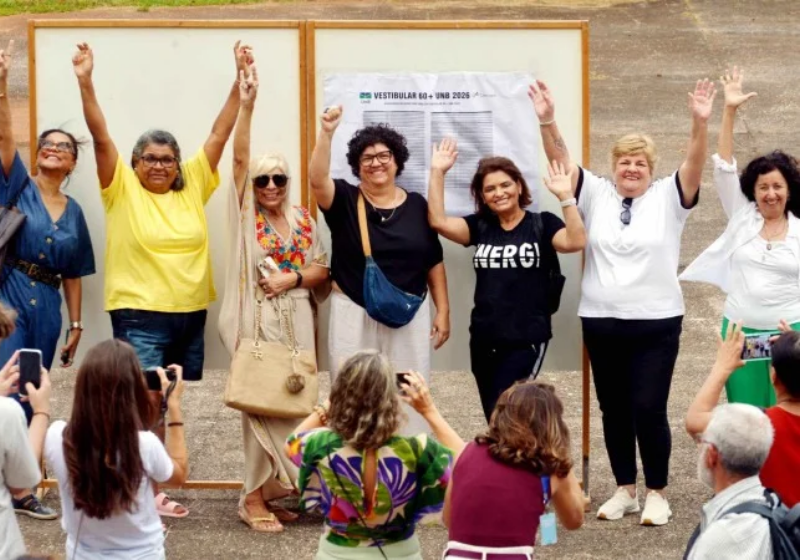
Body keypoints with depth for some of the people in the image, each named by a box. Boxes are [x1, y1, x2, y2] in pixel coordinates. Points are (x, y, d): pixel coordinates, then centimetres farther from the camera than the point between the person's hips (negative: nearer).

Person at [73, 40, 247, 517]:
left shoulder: (194, 187, 6)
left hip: (191, 316, 5)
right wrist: (85, 82, -23)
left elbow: (220, 134, 3)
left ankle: (167, 484, 22)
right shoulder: (122, 189, -2)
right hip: (141, 318, -5)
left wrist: (241, 79, -2)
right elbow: (100, 135, -12)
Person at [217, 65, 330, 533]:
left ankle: (267, 493, 15)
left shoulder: (303, 221, 10)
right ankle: (254, 498, 2)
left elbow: (322, 271, 9)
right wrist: (246, 106, -18)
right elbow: (240, 159, -10)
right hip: (258, 321, -4)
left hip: (297, 322, 4)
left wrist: (293, 276, -11)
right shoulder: (246, 214, 1)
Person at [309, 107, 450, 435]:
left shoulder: (417, 206, 4)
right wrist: (326, 133, -35)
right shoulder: (344, 200, -2)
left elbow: (434, 263, 9)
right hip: (354, 315, -2)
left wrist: (443, 310, 5)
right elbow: (317, 179, -23)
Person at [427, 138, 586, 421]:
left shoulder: (541, 224, -2)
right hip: (484, 342, 5)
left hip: (526, 341, -5)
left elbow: (575, 241, -19)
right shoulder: (480, 226, 9)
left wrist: (566, 197, -28)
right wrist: (437, 172, -9)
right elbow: (438, 221, -4)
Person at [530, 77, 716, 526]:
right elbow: (561, 160, -5)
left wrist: (701, 122, -31)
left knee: (649, 409, -4)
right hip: (601, 321, 3)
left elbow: (695, 165, -15)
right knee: (613, 410, 11)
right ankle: (625, 490, 24)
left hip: (656, 323, -3)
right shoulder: (596, 194, 5)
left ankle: (657, 493, 10)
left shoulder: (668, 198, 0)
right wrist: (547, 120, -21)